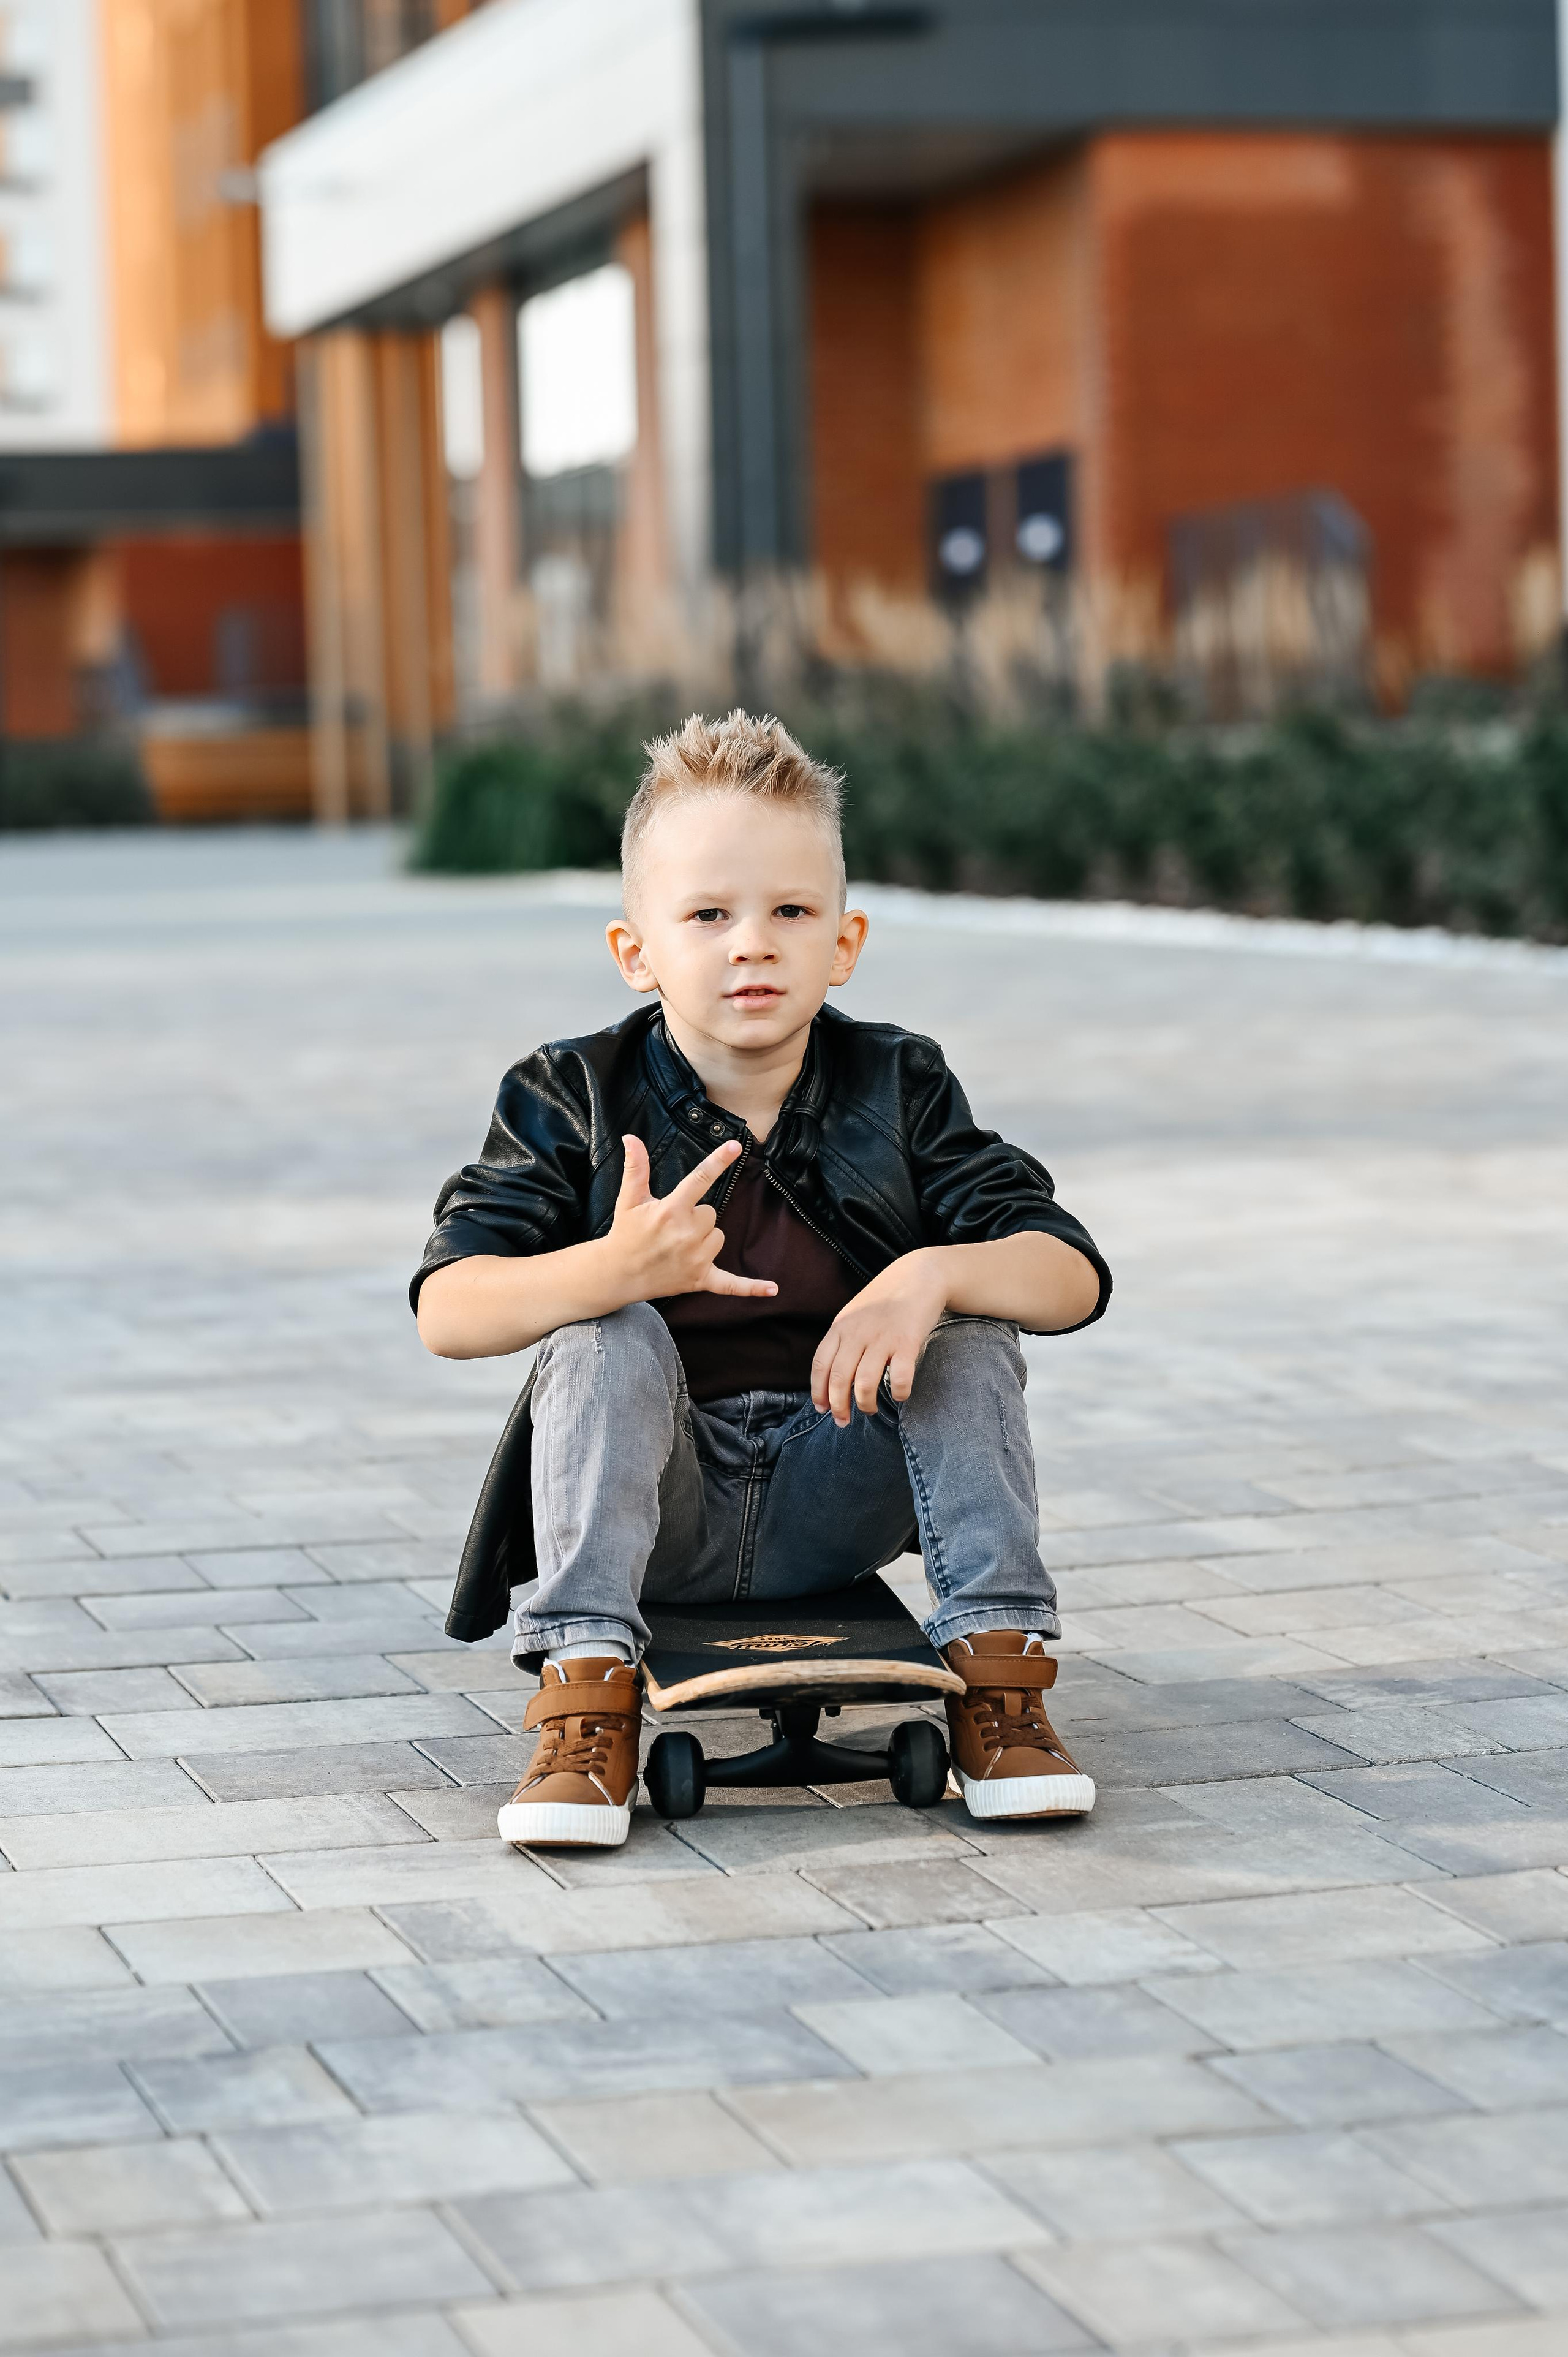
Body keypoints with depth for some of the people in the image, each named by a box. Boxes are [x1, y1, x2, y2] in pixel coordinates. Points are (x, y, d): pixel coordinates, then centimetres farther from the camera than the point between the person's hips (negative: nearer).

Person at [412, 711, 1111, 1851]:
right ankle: (586, 1692, -28)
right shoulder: (576, 1099, -6)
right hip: (657, 1509, -1)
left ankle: (999, 1675, -15)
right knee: (605, 1339, -27)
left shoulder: (897, 1089, -2)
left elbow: (1073, 1277, -10)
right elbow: (447, 1311, -19)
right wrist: (618, 1267, -39)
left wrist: (931, 1275, -32)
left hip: (832, 1507, 1)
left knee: (974, 1337, -19)